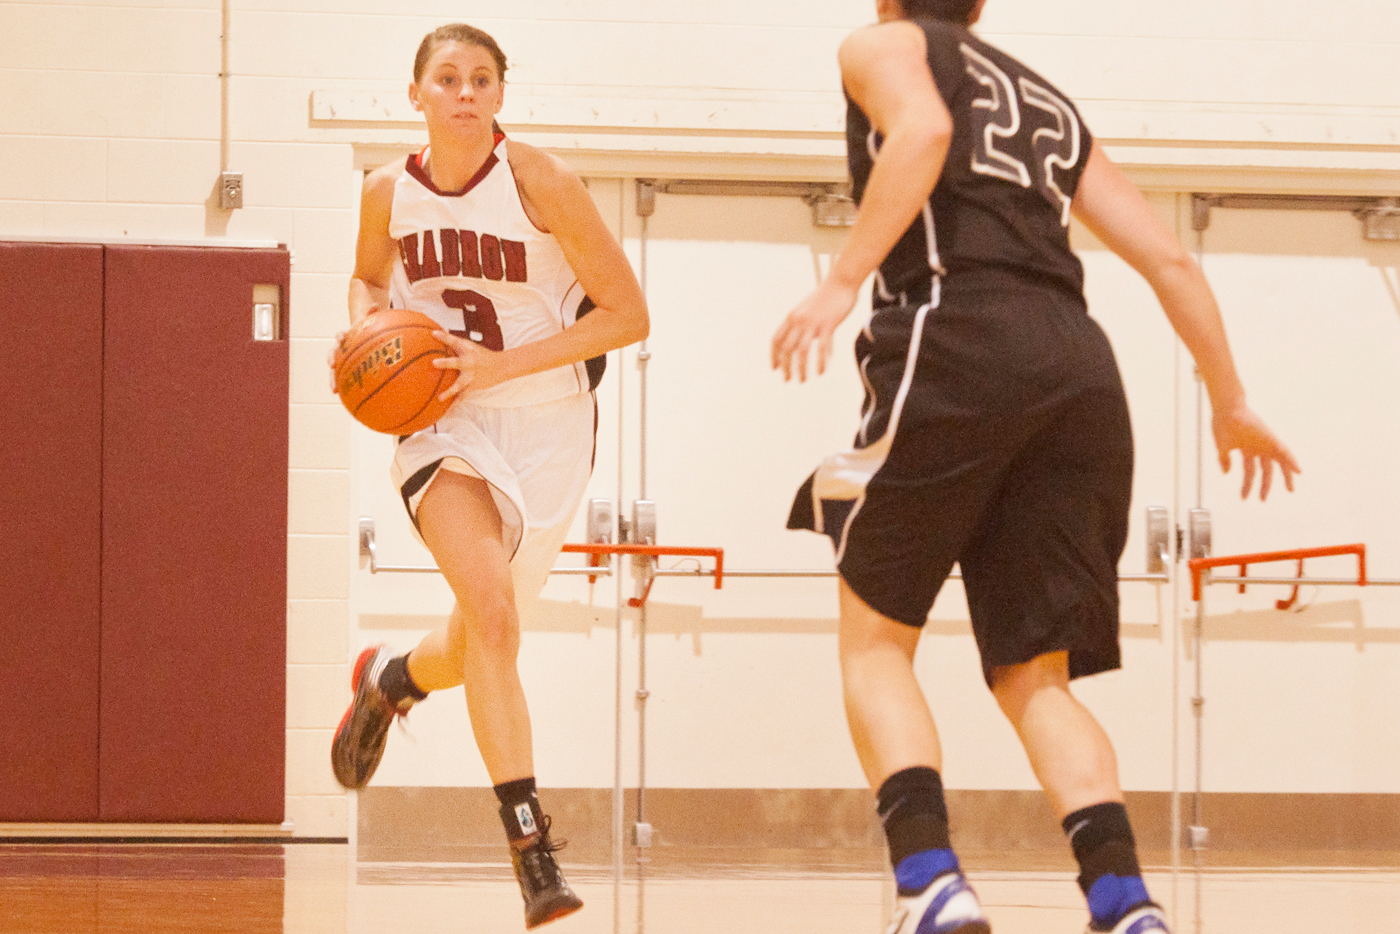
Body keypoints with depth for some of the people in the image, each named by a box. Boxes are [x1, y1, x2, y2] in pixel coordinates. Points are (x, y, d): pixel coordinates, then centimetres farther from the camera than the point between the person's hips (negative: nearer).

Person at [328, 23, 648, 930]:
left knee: (476, 645, 11)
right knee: (490, 607, -24)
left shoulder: (542, 182, -15)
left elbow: (629, 314, -13)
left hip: (545, 421, 0)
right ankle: (532, 844, -22)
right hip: (440, 420, 0)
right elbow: (369, 278, 19)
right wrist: (367, 328, -5)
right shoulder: (389, 191, -4)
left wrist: (501, 365, -19)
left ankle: (389, 678, 49)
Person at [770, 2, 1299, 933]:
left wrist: (842, 281, -15)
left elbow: (925, 128, -10)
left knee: (875, 637, 7)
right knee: (1035, 677, 8)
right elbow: (1169, 259, 25)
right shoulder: (1051, 104, 31)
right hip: (1081, 363, 5)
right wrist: (1231, 404, 32)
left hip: (960, 339, -5)